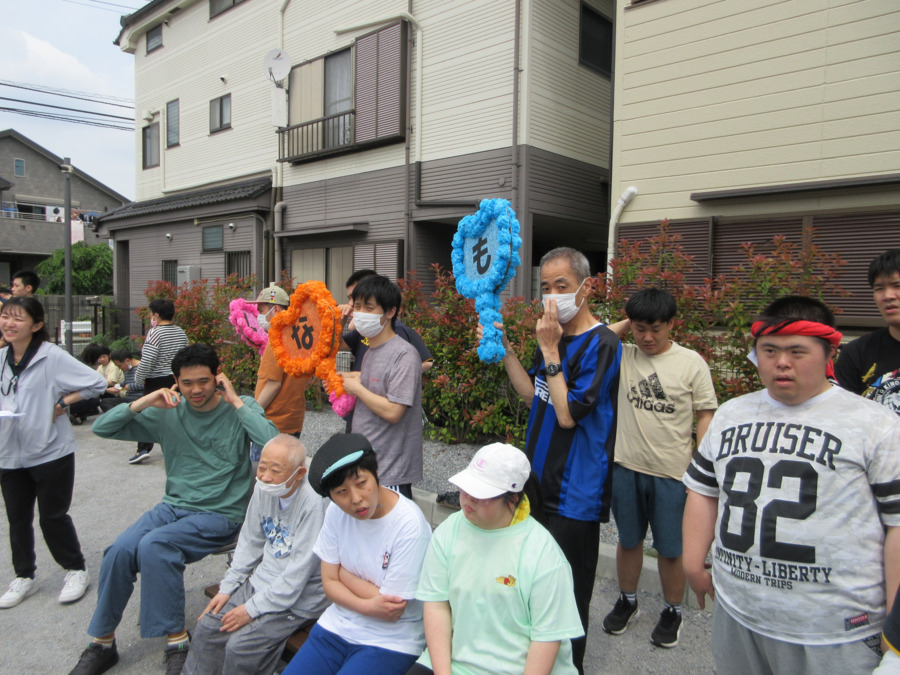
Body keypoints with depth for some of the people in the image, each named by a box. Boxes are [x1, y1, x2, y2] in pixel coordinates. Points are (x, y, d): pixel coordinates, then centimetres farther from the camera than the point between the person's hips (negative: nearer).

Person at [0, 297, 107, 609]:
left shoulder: (52, 357, -14)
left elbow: (96, 383, -16)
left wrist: (61, 403, -15)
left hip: (51, 452, -6)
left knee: (53, 517, 5)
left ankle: (76, 571, 24)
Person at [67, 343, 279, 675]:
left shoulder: (241, 408, -5)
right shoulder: (168, 412, 4)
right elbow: (102, 427, 3)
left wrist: (236, 402, -21)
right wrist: (144, 402, -12)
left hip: (221, 514, -4)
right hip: (174, 506, 4)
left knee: (153, 545, -27)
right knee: (121, 549, -19)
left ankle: (177, 642, -13)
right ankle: (102, 643, 3)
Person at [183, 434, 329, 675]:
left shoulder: (314, 503, -28)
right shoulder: (264, 489, -4)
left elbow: (299, 573, -24)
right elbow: (250, 543, 10)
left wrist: (252, 609, -17)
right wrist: (227, 587, 5)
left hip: (298, 599, -7)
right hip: (260, 582, 7)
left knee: (240, 646, -16)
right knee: (207, 626, 3)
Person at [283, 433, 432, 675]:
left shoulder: (409, 525, -24)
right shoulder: (336, 511, -5)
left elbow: (392, 612, -18)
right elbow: (330, 582, 0)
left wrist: (344, 573, -9)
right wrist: (366, 606, -19)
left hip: (390, 641, -5)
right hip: (338, 626, 6)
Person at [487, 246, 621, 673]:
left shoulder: (601, 344, -18)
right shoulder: (557, 336, 9)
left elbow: (568, 413, -23)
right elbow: (533, 395, 12)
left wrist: (549, 350, -22)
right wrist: (504, 350, 3)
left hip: (574, 494, -8)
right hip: (541, 482, 8)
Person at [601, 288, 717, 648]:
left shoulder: (691, 363, -5)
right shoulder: (621, 357, 0)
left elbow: (706, 416, -1)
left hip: (672, 473, -2)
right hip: (626, 468, 2)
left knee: (670, 549, 10)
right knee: (628, 540, 18)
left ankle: (672, 612, 34)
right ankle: (627, 601, 39)